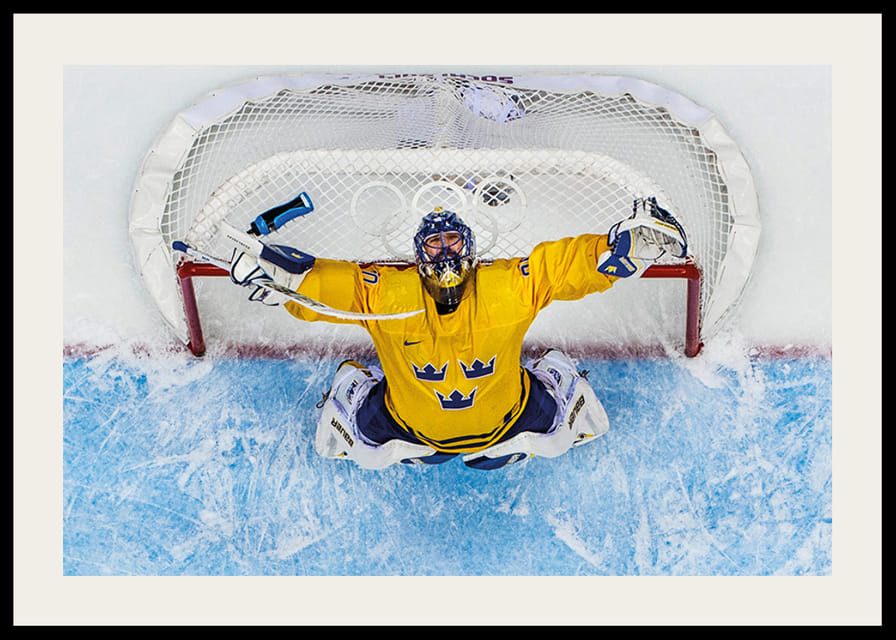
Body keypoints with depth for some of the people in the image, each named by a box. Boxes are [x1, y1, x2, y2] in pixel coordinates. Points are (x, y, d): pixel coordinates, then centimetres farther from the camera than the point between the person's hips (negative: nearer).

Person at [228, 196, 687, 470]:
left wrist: (639, 235, -36)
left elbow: (574, 262, -26)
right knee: (341, 438, 8)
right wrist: (265, 271, -39)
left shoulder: (512, 286, -25)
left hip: (503, 420, 0)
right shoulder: (383, 293, -24)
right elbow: (317, 283, -23)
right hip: (409, 427, 1)